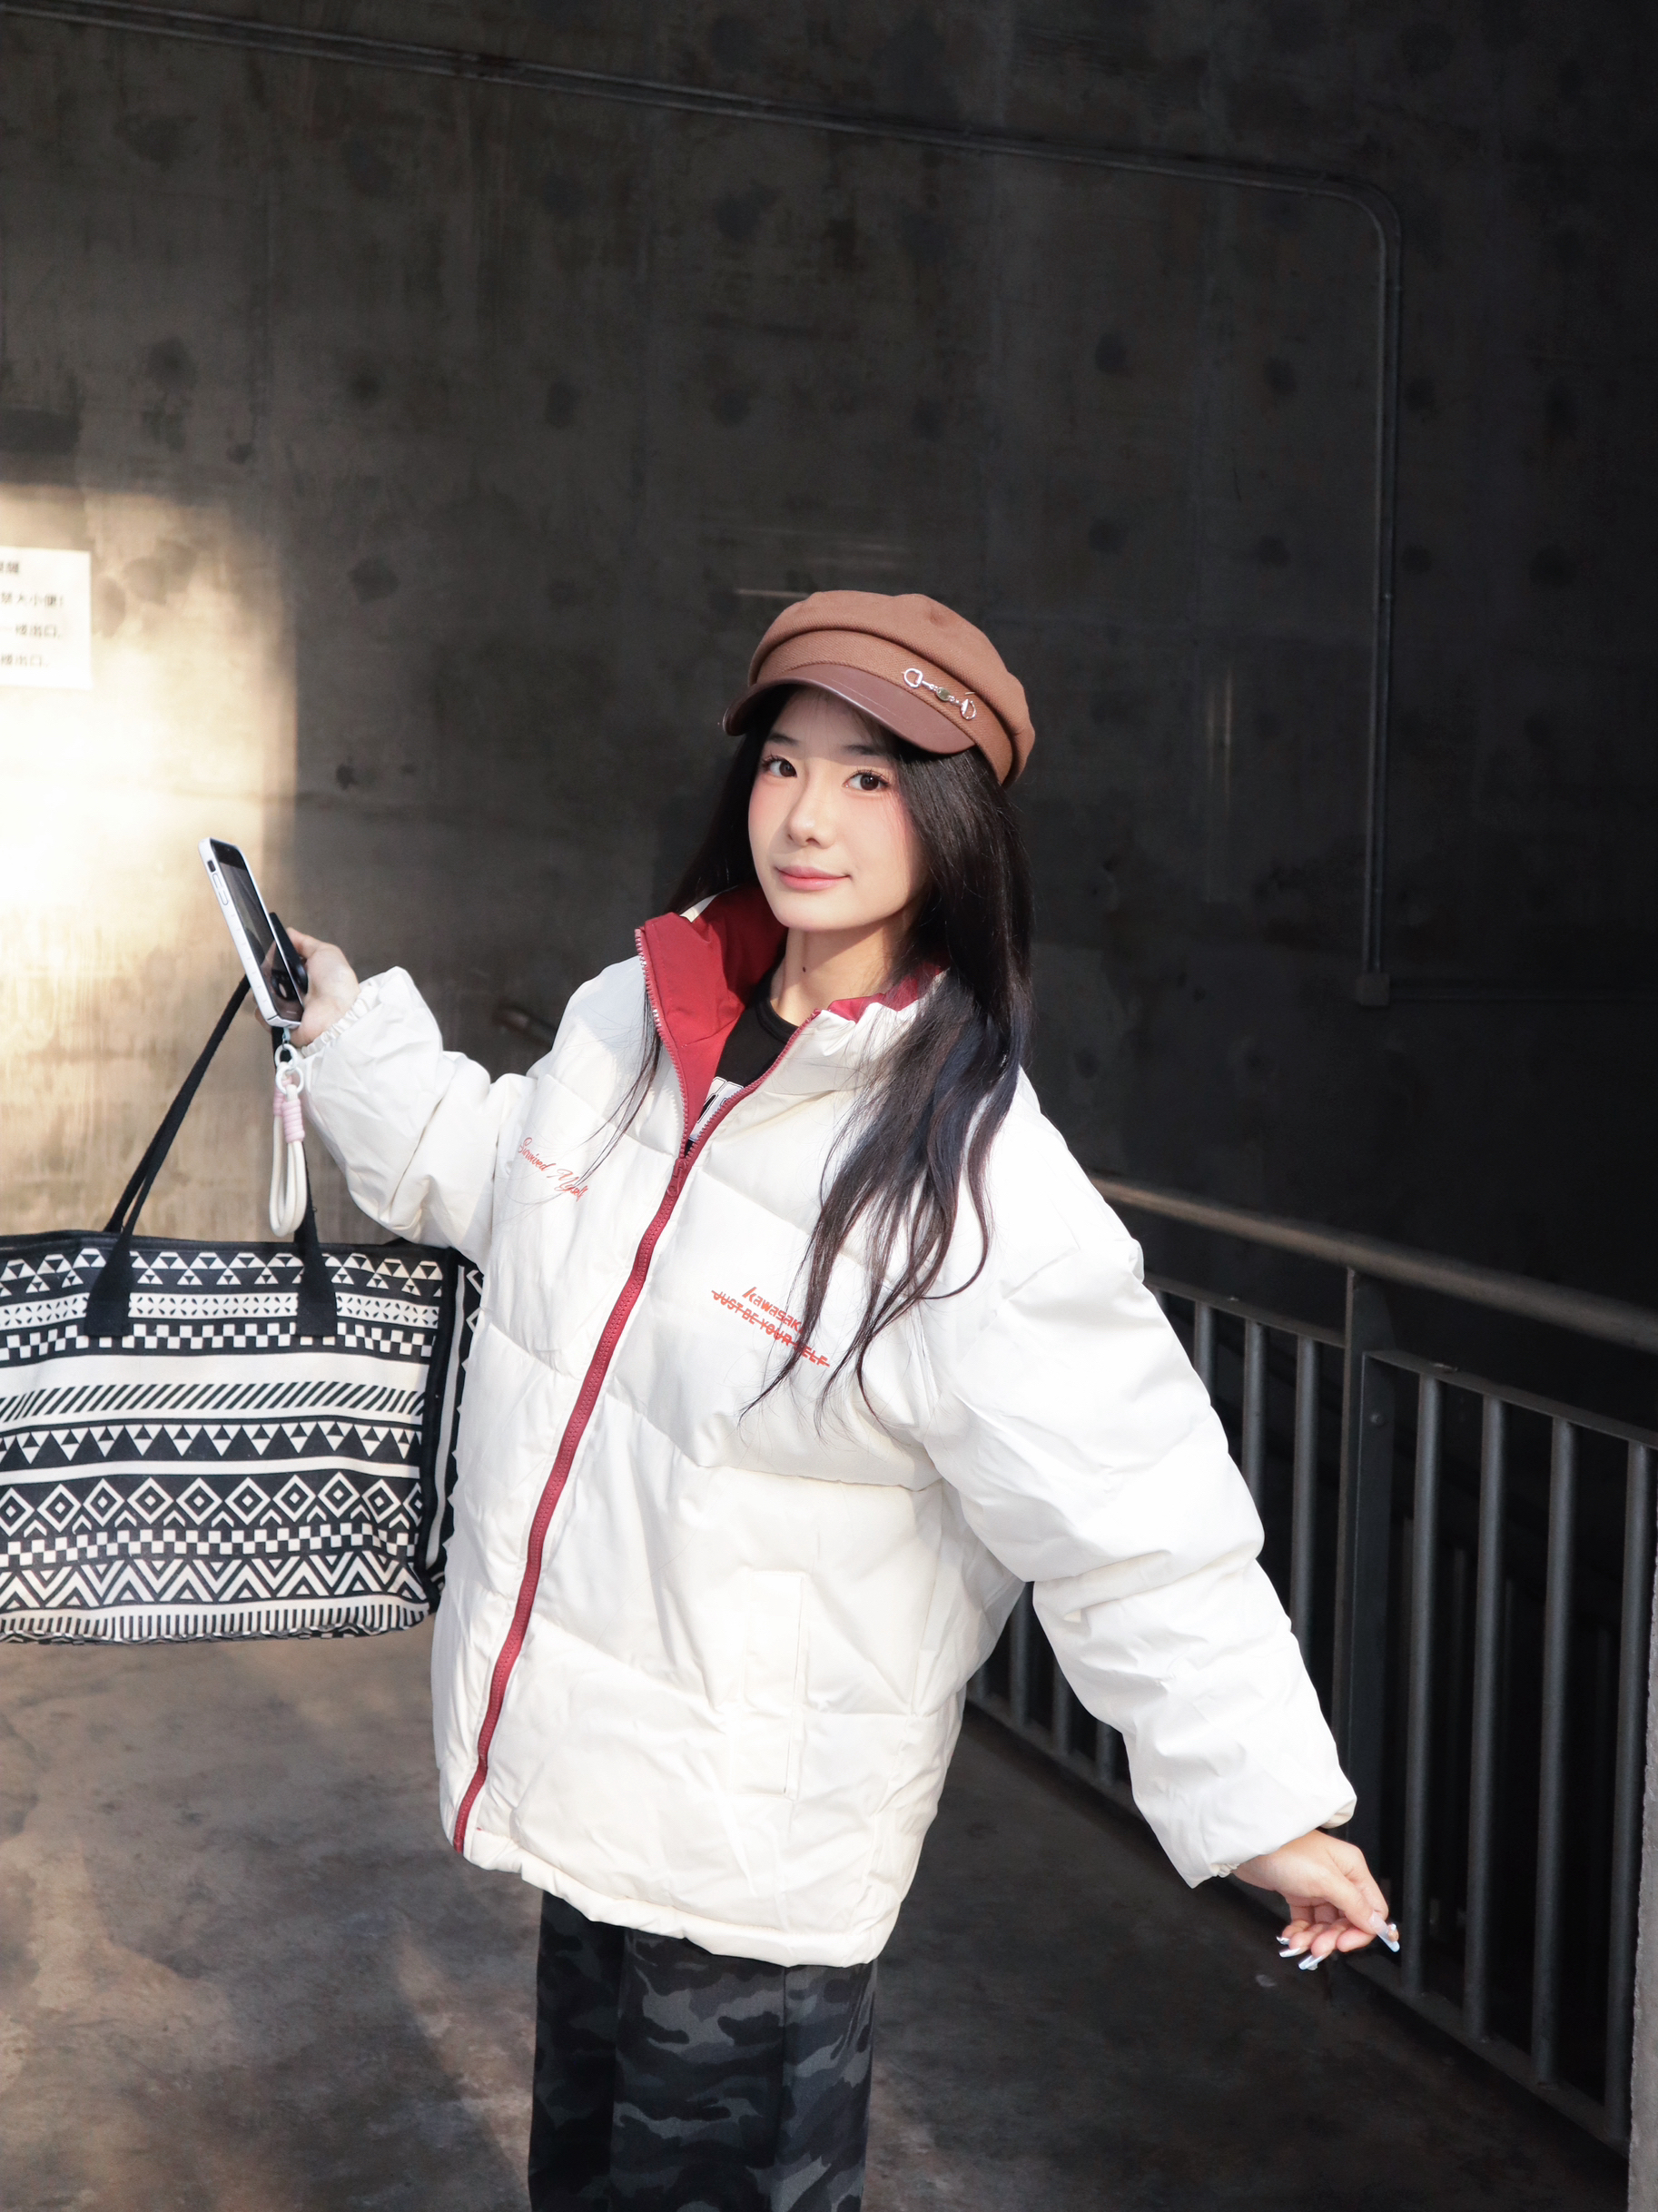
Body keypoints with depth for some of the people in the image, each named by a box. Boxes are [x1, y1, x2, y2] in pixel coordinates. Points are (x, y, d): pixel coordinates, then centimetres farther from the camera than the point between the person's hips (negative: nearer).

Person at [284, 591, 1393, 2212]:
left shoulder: (983, 1193, -24)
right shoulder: (632, 1022, -3)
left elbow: (1144, 1529, -22)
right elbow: (491, 1169, 20)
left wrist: (1265, 1806, -21)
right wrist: (351, 1035, 17)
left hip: (756, 1849, -7)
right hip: (574, 1770, 7)